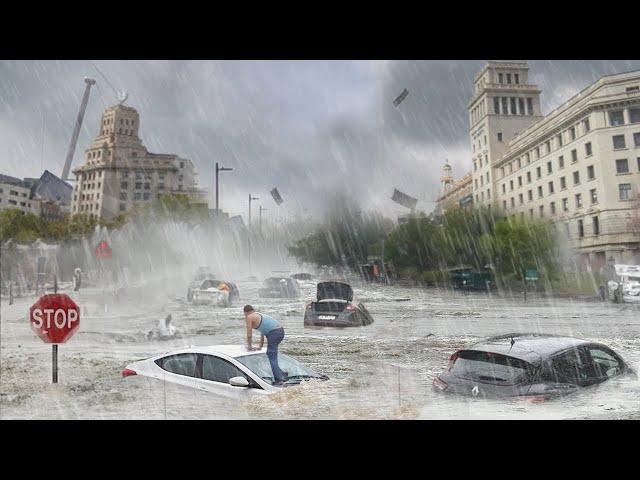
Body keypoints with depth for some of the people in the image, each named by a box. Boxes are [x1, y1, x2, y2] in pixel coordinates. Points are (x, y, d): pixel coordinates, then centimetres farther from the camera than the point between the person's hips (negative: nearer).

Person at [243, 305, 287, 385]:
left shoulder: (249, 317, 4)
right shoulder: (259, 315, 30)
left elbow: (249, 334, 7)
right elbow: (263, 332, 36)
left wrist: (249, 346, 22)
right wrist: (260, 347, 41)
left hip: (274, 333, -9)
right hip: (281, 331, 9)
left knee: (272, 357, -5)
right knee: (270, 353, 23)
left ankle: (279, 379, -11)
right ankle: (280, 374, 23)